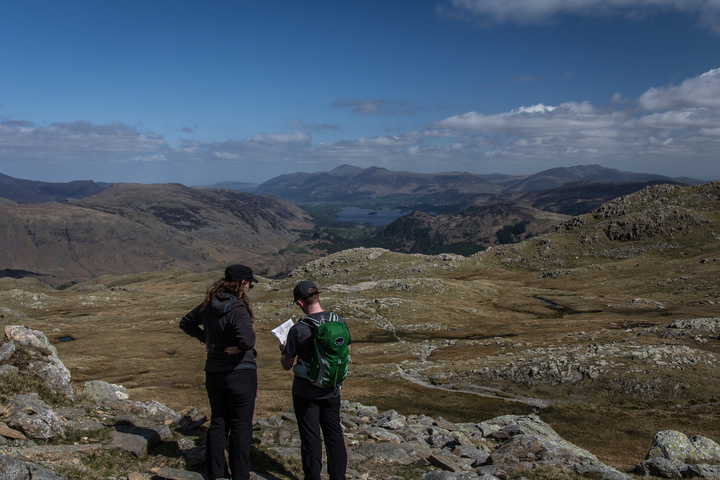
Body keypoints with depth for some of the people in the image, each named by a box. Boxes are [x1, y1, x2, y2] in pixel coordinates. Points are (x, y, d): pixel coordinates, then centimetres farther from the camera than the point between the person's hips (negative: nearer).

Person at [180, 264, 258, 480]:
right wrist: (240, 348, -15)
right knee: (241, 426, 6)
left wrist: (205, 339, 10)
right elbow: (247, 339, -36)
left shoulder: (208, 306, 2)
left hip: (214, 373, 7)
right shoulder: (238, 309, -22)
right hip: (240, 374, -7)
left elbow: (186, 323, 17)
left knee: (218, 423, 18)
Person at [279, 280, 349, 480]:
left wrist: (283, 350, 12)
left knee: (311, 438, 10)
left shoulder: (298, 329, -19)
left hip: (306, 393, -3)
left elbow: (287, 365, -8)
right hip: (332, 391, 4)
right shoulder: (339, 321, -8)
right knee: (334, 434, 17)